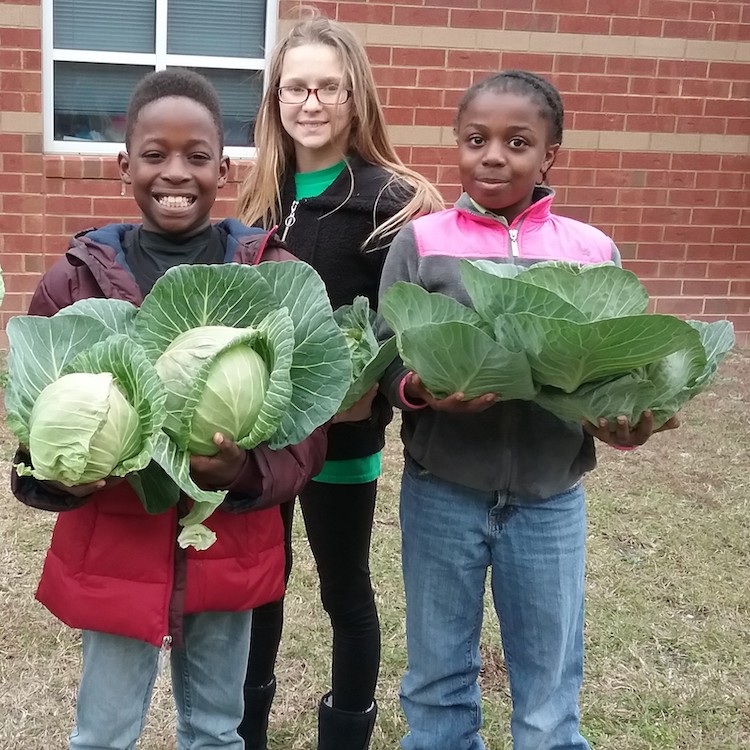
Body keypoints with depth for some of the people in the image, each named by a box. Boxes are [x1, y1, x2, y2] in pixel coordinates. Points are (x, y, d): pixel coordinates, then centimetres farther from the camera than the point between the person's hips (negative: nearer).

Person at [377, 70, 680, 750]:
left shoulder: (593, 252, -1)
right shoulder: (421, 241, -3)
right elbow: (386, 359, -4)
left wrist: (629, 420, -16)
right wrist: (422, 390, -25)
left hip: (550, 498, 1)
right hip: (441, 491, 0)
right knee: (437, 684, 18)